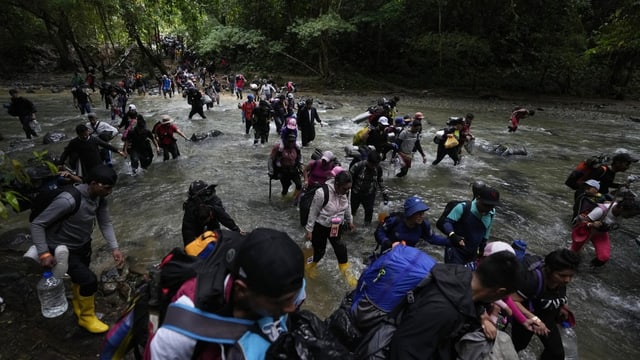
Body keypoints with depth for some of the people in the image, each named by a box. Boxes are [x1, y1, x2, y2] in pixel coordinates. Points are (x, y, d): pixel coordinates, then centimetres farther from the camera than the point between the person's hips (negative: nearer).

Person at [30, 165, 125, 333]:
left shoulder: (100, 197, -14)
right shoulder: (68, 201, -36)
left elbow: (105, 223, -8)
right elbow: (37, 224, -26)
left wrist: (114, 248, -16)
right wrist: (44, 253, -29)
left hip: (84, 245, 7)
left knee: (80, 277, 26)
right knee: (89, 280, -11)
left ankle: (79, 304, 54)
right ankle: (86, 317, 16)